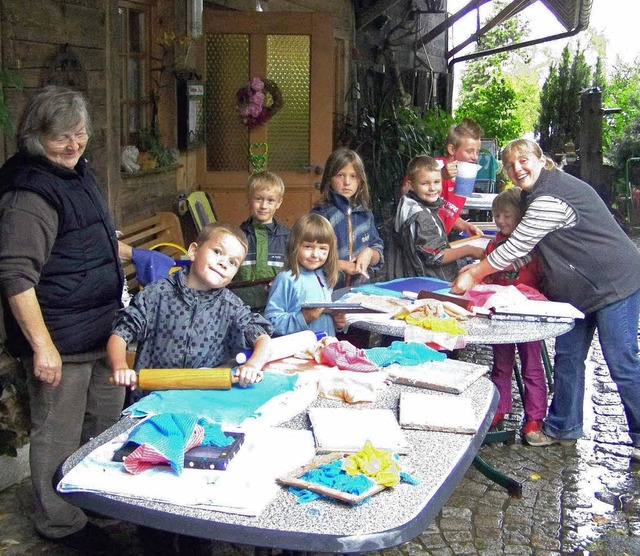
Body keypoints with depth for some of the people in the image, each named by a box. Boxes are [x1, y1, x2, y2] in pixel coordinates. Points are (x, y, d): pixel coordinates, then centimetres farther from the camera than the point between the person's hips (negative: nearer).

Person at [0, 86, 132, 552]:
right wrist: (42, 346, -28)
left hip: (101, 329, 10)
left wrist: (131, 253, 28)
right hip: (62, 339, -10)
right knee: (59, 434, 5)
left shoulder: (78, 173, 10)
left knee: (107, 421, 23)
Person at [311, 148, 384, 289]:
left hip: (361, 288, 5)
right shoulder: (320, 213, -2)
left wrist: (369, 253, -2)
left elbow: (378, 259, 18)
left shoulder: (365, 214, 13)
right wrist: (341, 265, -13)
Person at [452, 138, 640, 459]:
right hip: (577, 289, 11)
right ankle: (563, 427, 24)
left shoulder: (550, 198, -23)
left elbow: (515, 248, -24)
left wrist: (473, 275, -15)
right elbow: (524, 252, 14)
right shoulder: (539, 194, 11)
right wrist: (481, 268, 5)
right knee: (567, 357, 13)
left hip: (613, 284, -10)